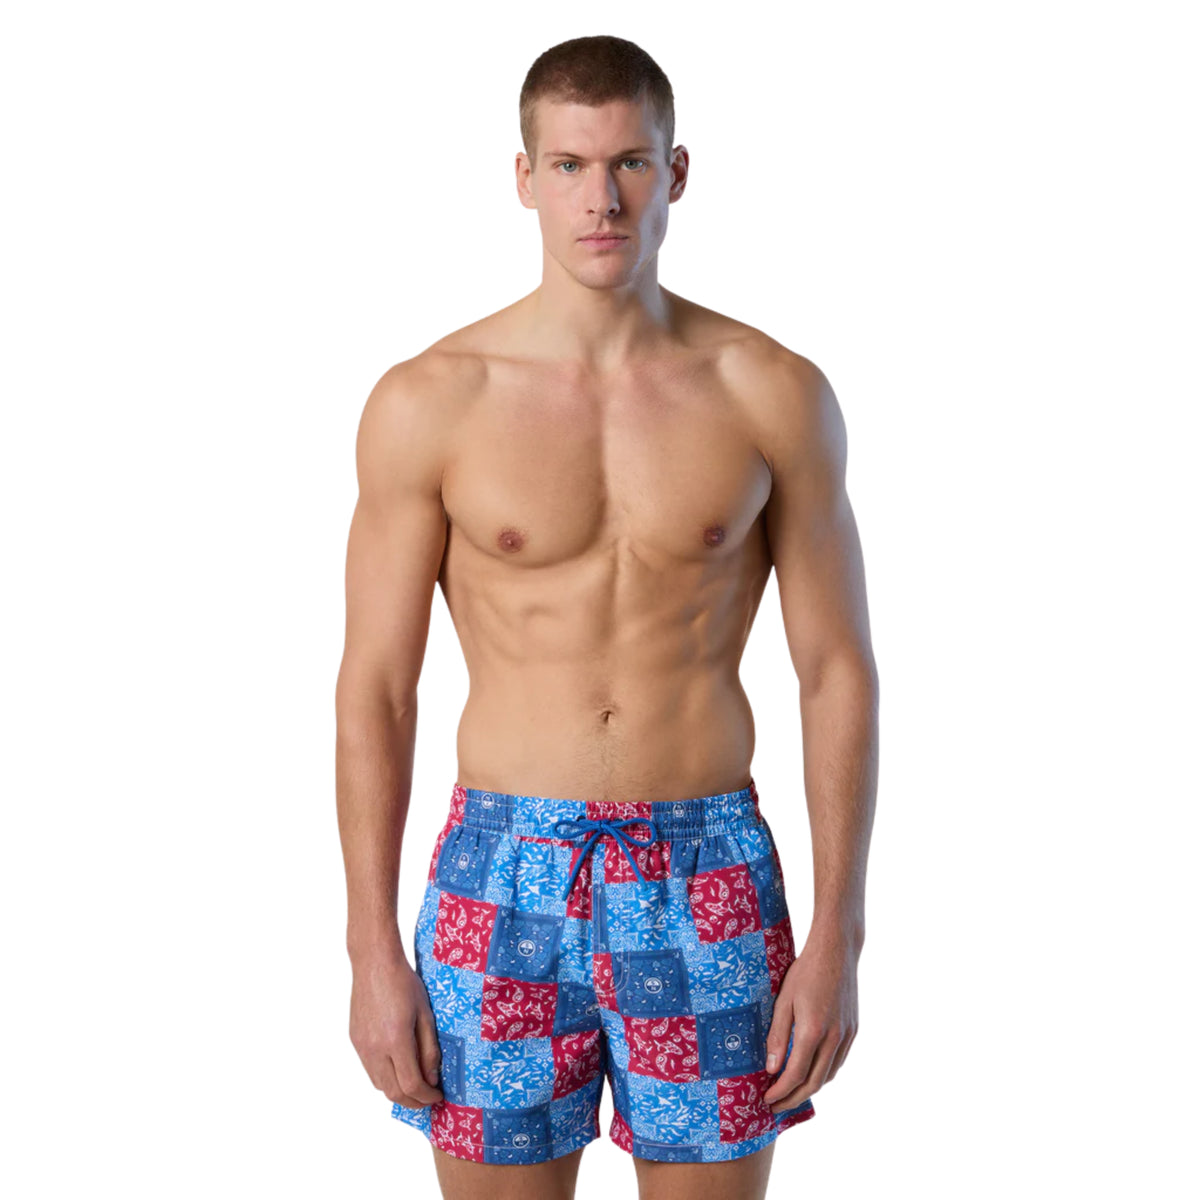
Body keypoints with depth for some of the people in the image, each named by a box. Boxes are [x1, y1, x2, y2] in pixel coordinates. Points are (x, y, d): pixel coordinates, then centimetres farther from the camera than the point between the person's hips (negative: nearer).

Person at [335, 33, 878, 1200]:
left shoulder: (775, 394, -2)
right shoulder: (427, 403, -4)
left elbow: (838, 671, 1)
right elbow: (373, 687, -1)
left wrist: (838, 934, -3)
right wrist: (372, 950, -3)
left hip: (708, 872, 1)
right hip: (504, 873, 0)